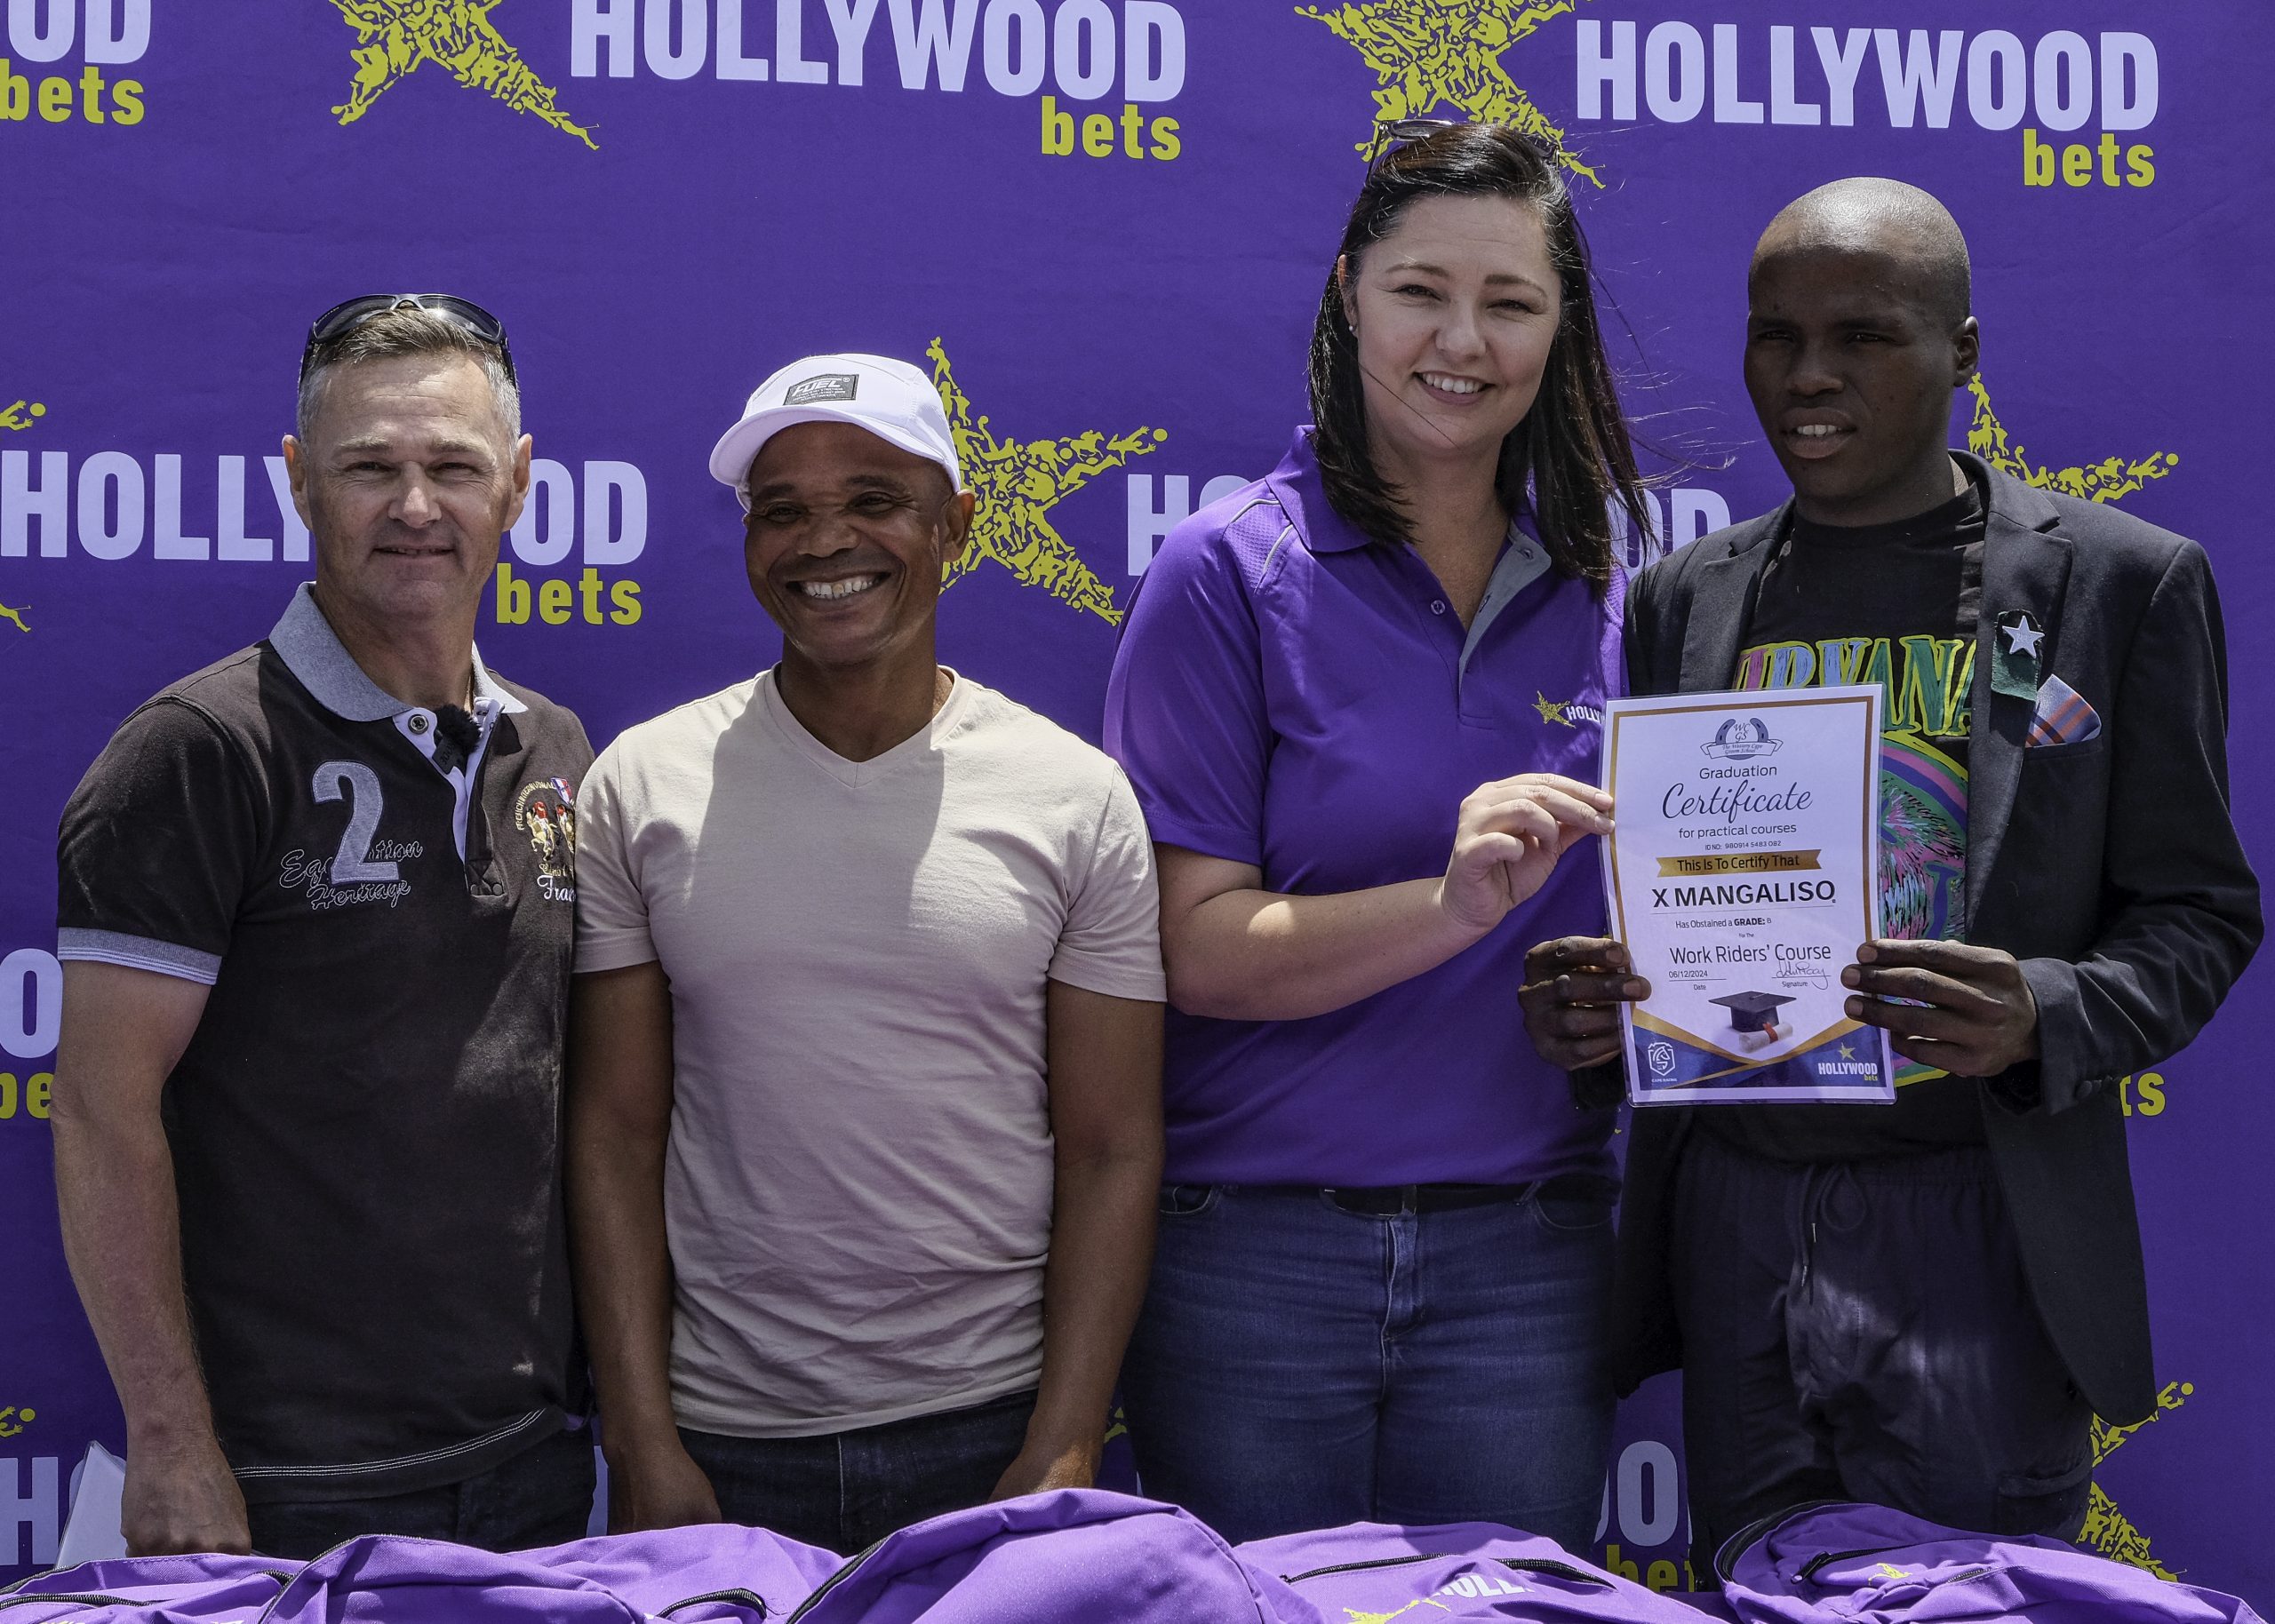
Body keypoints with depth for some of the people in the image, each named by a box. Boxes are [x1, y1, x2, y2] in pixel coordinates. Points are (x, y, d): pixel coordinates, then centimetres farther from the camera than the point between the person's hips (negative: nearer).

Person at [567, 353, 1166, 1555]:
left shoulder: (1076, 796, -1)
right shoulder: (643, 787, 1)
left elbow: (1111, 1153, -1)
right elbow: (614, 1133, 1)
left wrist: (1064, 1458, -8)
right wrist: (644, 1446, -5)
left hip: (994, 1431, 0)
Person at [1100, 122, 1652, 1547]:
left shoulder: (1603, 590, 7)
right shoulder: (1234, 571, -5)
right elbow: (1200, 949, -12)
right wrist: (1452, 903, -26)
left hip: (1527, 1258, 3)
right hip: (1253, 1253, -3)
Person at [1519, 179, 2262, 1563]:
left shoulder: (2126, 581, 0)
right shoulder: (1685, 599, 11)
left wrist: (2046, 1020, -19)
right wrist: (1590, 1006, -6)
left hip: (1973, 1226, -3)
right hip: (1733, 1225, 4)